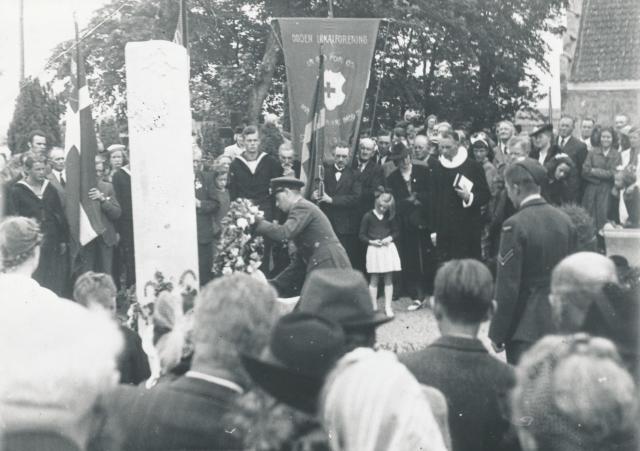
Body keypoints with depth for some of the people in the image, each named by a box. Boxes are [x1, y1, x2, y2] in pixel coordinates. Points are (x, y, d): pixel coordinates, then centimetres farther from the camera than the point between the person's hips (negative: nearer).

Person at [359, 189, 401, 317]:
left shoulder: (390, 217, 6)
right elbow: (362, 235, -1)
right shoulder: (368, 216, -3)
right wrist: (372, 241, -15)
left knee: (388, 279, 4)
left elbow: (396, 232, 13)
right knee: (374, 279, 3)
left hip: (388, 248, 2)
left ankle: (388, 306, 9)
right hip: (374, 249, -2)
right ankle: (374, 307, 9)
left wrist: (390, 238, -7)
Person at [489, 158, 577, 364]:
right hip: (559, 322, 6)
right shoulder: (564, 220, 3)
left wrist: (497, 335, -8)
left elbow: (507, 287, -15)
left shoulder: (515, 225, -16)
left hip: (526, 325, -6)